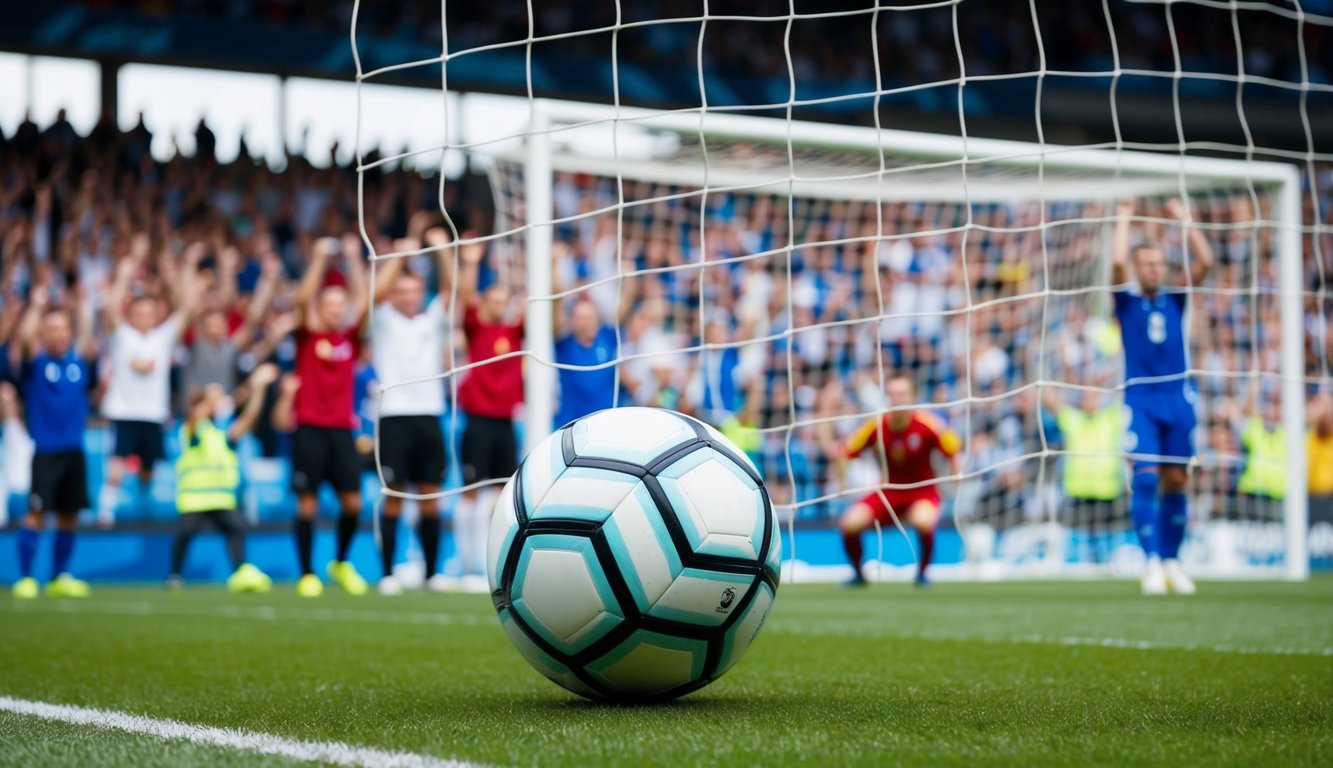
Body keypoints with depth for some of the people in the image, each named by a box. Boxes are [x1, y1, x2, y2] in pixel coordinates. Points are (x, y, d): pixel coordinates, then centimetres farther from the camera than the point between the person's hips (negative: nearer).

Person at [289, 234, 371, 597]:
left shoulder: (349, 336, 10)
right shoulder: (308, 335, 3)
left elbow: (362, 299, 2)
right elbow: (303, 298, -11)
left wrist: (353, 259, 1)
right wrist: (319, 258, -12)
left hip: (342, 428, 3)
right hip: (309, 428, -3)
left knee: (352, 501, -2)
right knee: (307, 501, -3)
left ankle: (342, 563, 20)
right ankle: (307, 574, 5)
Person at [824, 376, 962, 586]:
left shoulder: (927, 423, -18)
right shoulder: (876, 425, -12)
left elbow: (953, 452, -6)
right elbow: (842, 453, -7)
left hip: (923, 490, -3)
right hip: (888, 491, 3)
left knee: (923, 521, -38)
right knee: (850, 523, -21)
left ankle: (922, 573, -7)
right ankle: (858, 575, 9)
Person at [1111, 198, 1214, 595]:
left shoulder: (1174, 298, 12)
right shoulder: (1127, 300, 4)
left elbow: (1205, 261, 1)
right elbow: (1117, 262, -13)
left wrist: (1184, 220, 4)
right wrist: (1124, 220, -2)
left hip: (1178, 396, 3)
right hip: (1141, 397, -3)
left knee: (1175, 481, 4)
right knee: (1145, 476, -13)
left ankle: (1171, 560, 14)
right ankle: (1152, 562, -12)